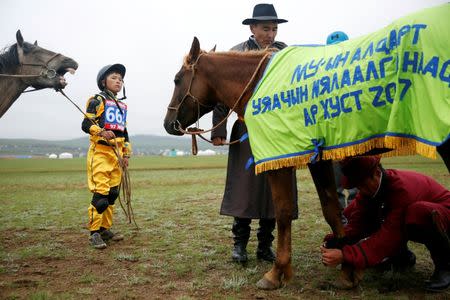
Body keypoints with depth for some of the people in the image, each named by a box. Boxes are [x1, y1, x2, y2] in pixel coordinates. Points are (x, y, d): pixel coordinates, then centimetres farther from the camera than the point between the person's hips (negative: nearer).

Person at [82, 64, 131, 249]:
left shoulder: (122, 106, 20)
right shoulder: (97, 100, -1)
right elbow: (86, 124, -11)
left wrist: (126, 154, 17)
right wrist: (102, 131, -29)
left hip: (117, 153, 7)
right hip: (100, 152, -7)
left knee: (112, 193, 8)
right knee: (100, 192, -12)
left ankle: (105, 228, 17)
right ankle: (94, 232, -5)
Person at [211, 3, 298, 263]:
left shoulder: (284, 52, 7)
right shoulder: (237, 54, 0)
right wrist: (219, 130, -11)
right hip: (248, 129, -2)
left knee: (275, 188, 6)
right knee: (244, 185, 2)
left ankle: (265, 245, 19)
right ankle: (240, 243, 16)